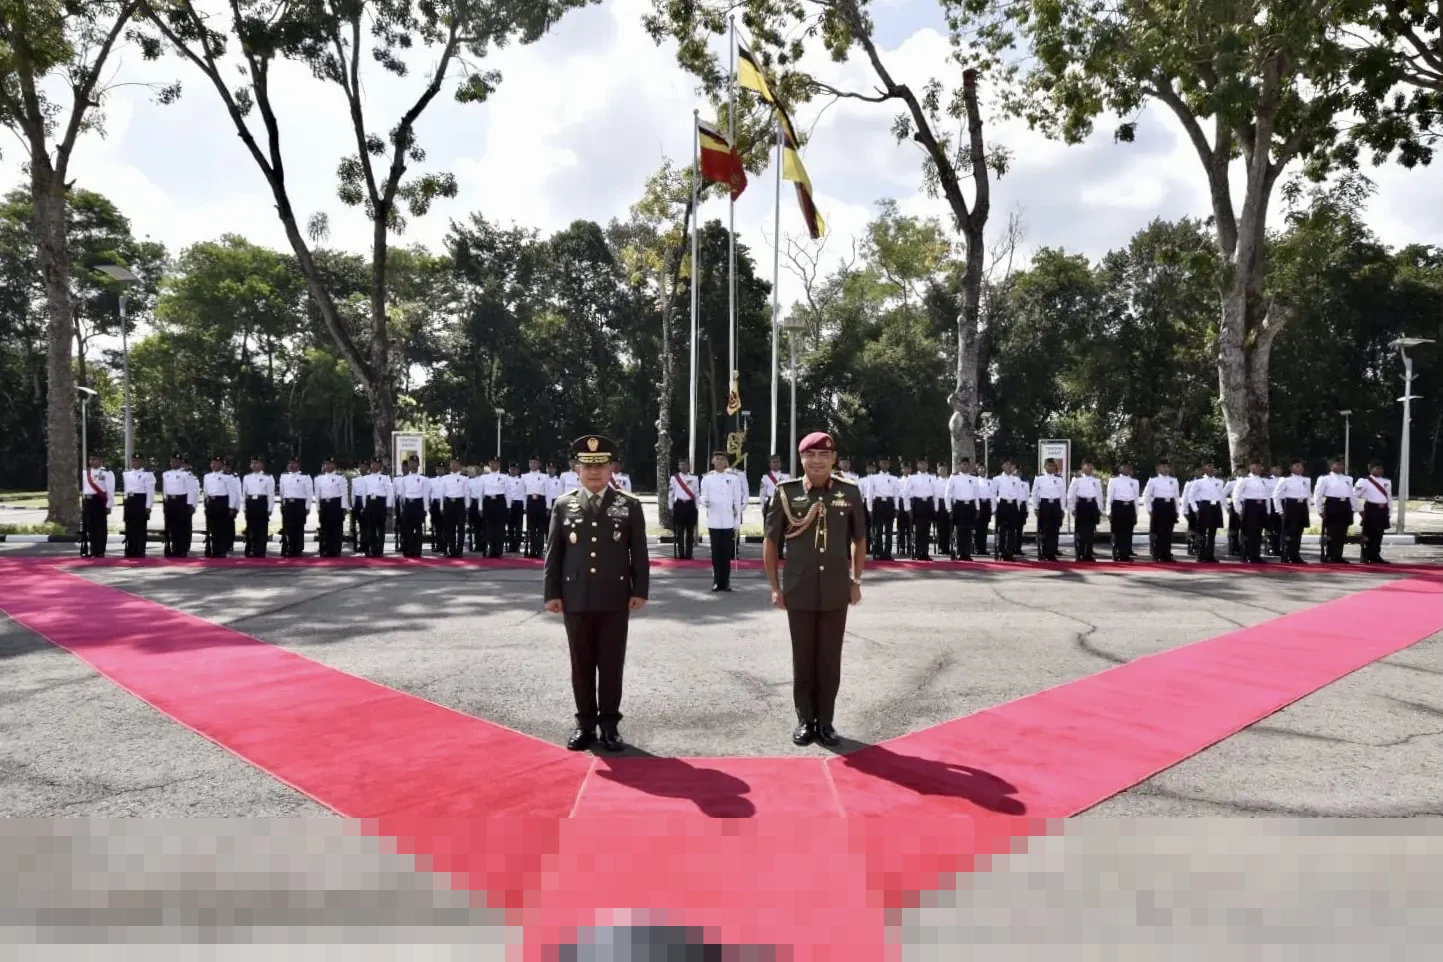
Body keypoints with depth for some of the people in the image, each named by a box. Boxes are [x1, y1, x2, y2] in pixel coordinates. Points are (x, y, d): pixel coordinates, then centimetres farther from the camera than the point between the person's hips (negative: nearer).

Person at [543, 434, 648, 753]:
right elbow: (553, 553, 6)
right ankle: (585, 724, 20)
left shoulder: (629, 506, 3)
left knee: (611, 665, 6)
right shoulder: (564, 505, 6)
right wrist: (552, 593, 1)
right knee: (582, 665, 8)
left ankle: (609, 725, 18)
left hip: (615, 600, -1)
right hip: (576, 600, 1)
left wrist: (639, 590, -4)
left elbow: (639, 553, 3)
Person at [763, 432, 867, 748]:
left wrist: (856, 582, 9)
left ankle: (825, 722, 24)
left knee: (830, 661, 9)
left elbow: (859, 540, 11)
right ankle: (805, 720, 25)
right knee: (803, 660, 10)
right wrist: (775, 587, 1)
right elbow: (771, 542, 3)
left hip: (836, 592, 1)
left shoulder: (849, 493, 0)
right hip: (799, 593, -1)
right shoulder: (786, 493, -5)